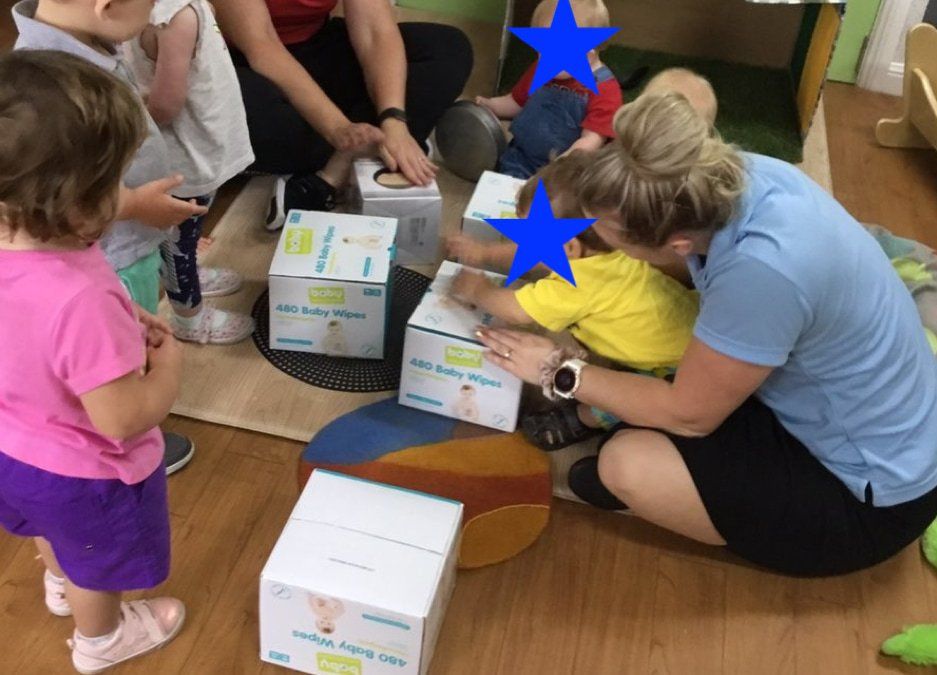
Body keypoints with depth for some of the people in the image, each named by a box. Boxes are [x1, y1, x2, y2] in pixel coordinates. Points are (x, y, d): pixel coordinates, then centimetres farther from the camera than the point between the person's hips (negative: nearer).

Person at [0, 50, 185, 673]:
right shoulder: (80, 299, -44)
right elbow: (123, 419, -33)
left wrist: (124, 330, -6)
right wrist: (168, 362, -17)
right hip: (85, 472, -7)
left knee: (57, 532, 39)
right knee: (96, 565, 26)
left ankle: (62, 585, 70)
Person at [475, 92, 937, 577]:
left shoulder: (763, 270, -39)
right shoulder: (730, 175, -16)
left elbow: (687, 413, -23)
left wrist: (559, 371, -13)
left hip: (868, 491, -7)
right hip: (838, 407, 8)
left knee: (627, 466, -19)